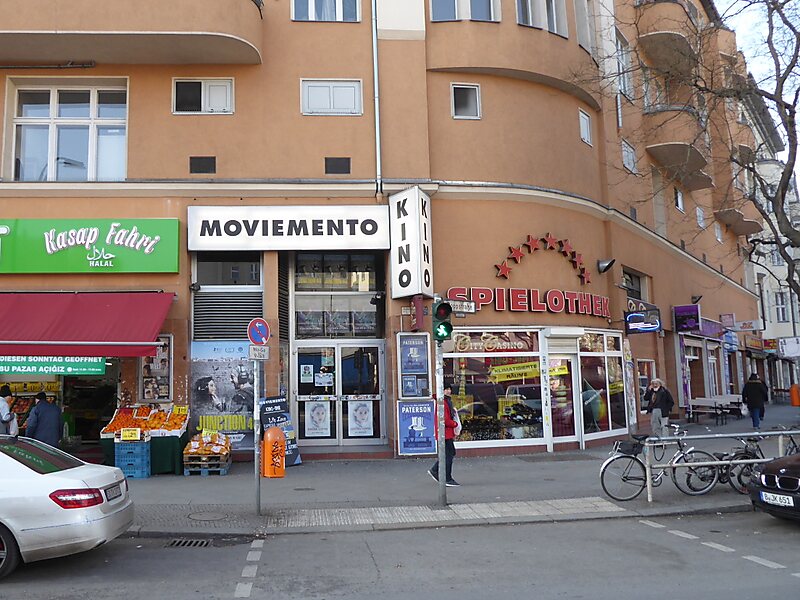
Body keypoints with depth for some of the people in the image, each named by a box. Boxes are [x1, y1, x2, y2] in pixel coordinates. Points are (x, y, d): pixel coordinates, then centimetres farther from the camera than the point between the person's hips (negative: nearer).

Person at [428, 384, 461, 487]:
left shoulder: (448, 401, 15)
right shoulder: (442, 402, -19)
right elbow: (445, 420, -23)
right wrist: (455, 424, -8)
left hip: (448, 433, 10)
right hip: (445, 433, -10)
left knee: (451, 453, 15)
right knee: (449, 455, -3)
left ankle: (434, 470, 23)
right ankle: (448, 480, 5)